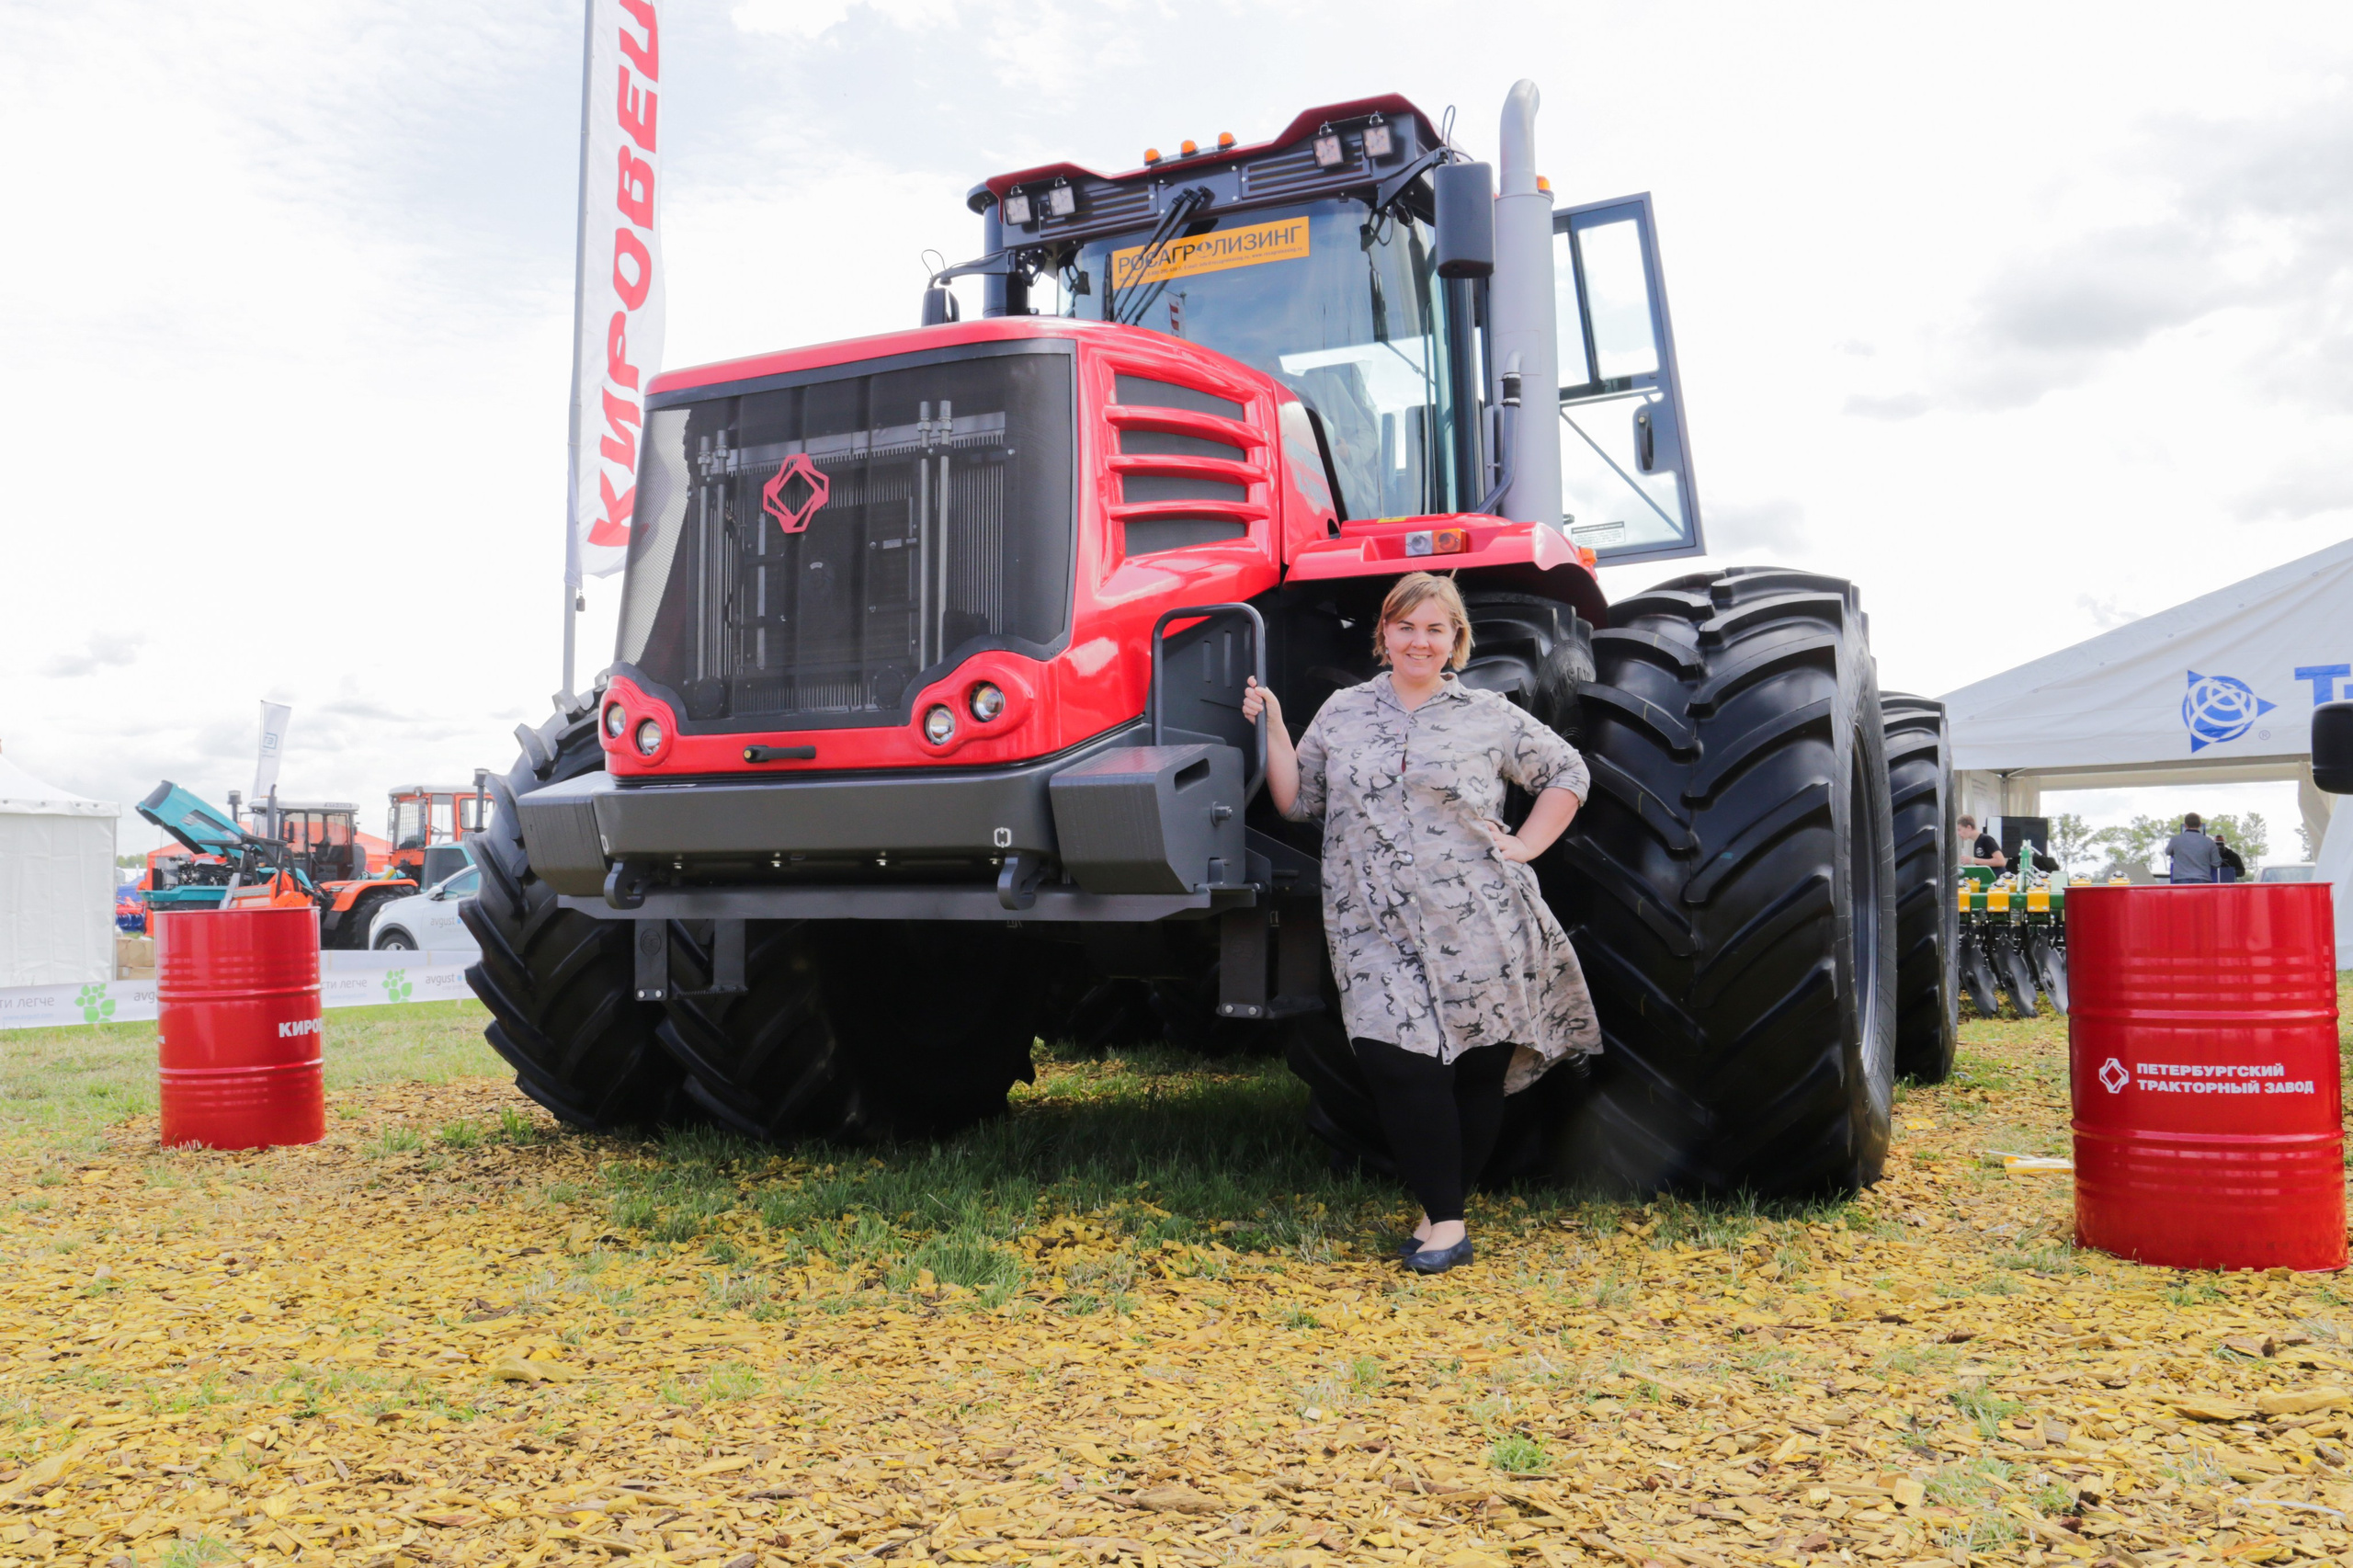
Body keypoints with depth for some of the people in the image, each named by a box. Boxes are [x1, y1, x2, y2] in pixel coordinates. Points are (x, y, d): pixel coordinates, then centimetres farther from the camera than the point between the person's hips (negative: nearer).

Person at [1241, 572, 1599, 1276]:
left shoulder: (1490, 716, 6)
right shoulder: (1343, 711, 11)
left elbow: (1567, 772, 13)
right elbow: (1298, 802, 13)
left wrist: (1526, 846, 3)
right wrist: (1272, 729, 3)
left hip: (1481, 930, 0)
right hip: (1379, 935, 0)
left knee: (1480, 1067, 5)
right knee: (1397, 1062, -14)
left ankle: (1451, 1205, 24)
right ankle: (1442, 1219, -1)